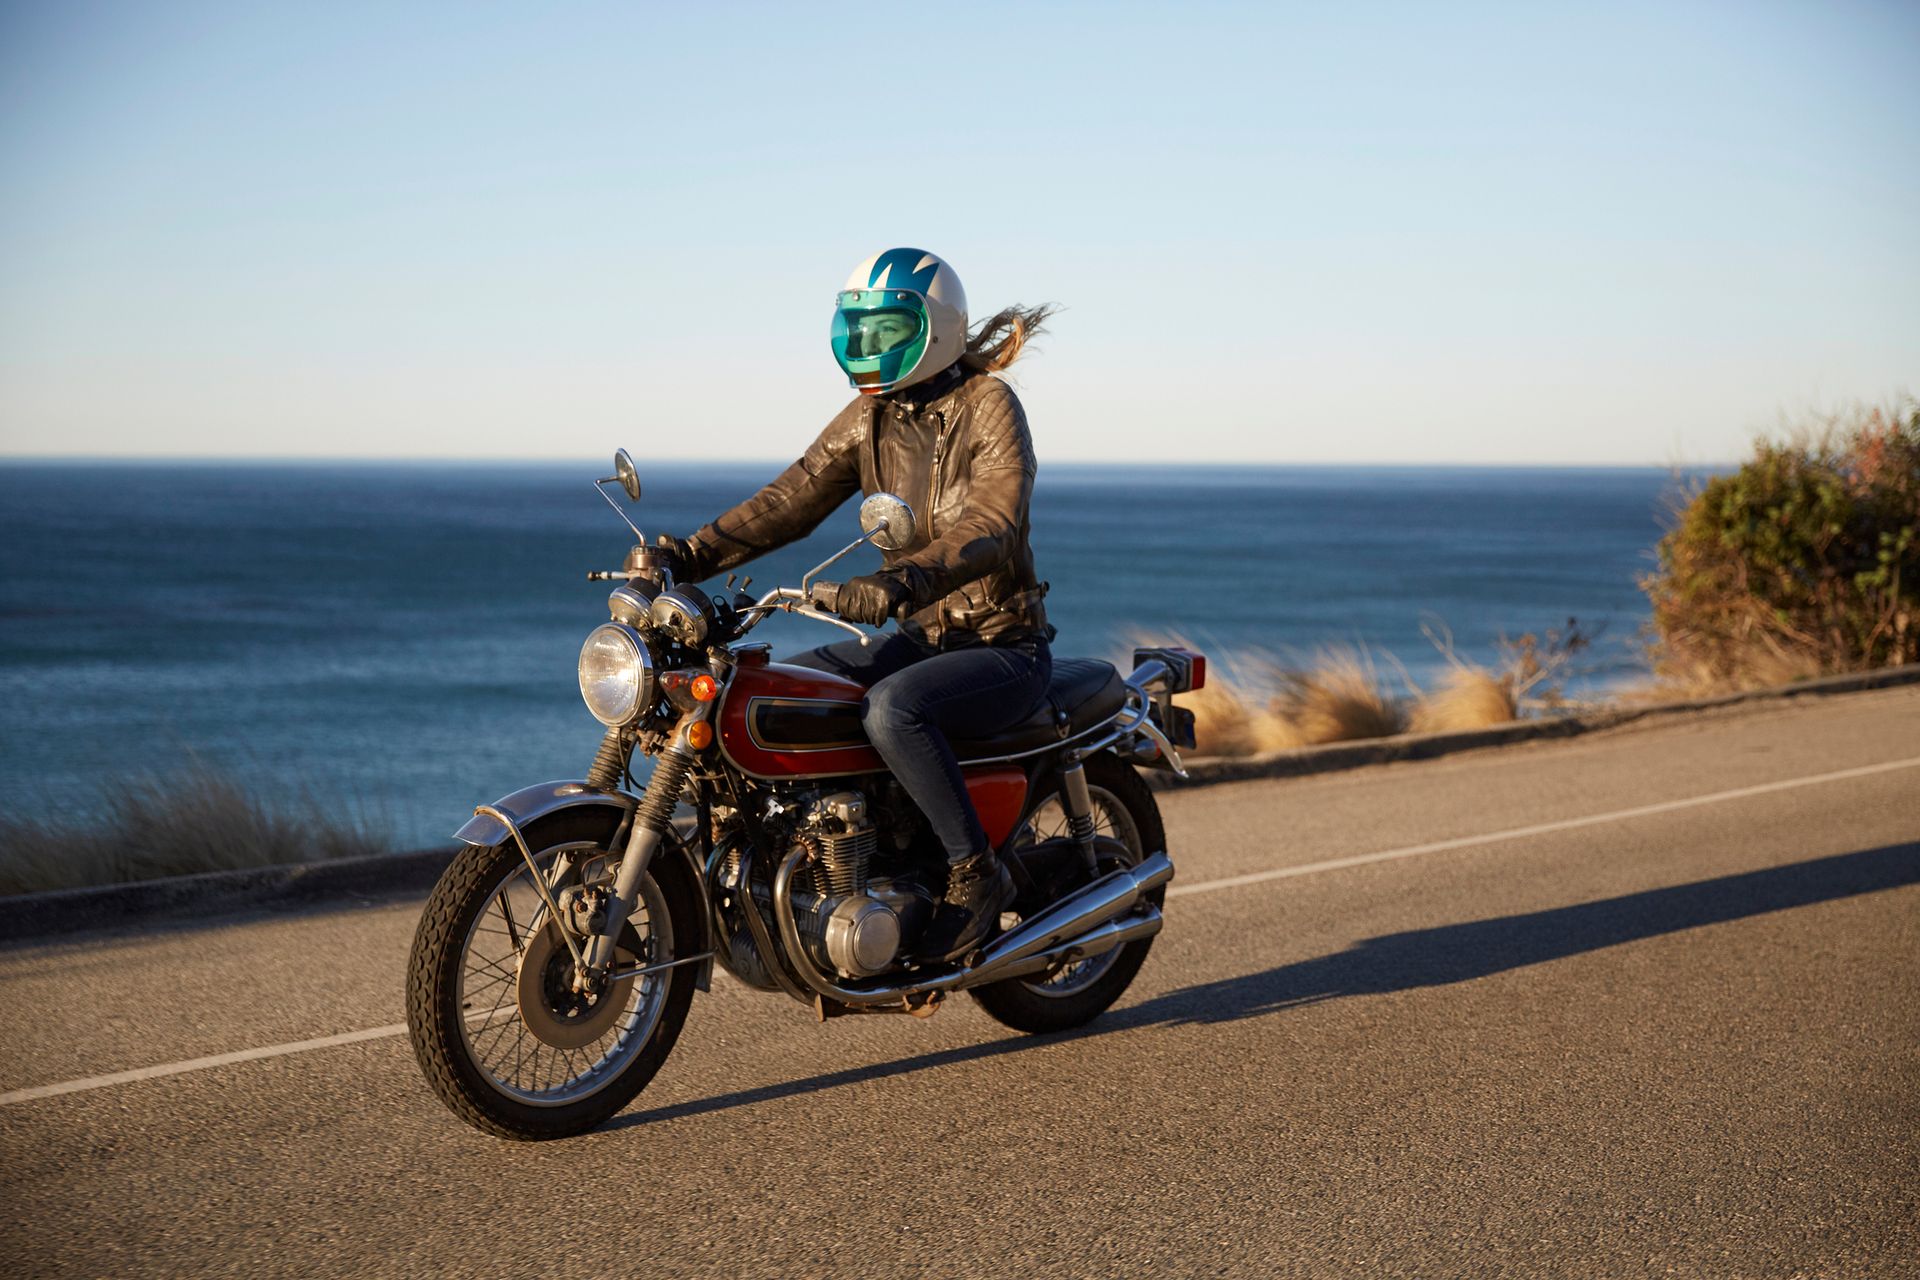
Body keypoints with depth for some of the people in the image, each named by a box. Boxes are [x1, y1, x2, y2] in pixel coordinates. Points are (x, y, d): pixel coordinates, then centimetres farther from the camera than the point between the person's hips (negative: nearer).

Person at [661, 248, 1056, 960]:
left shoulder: (989, 407, -13)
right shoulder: (869, 418, 8)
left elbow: (991, 529, -28)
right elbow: (795, 497, -1)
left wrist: (901, 582, -46)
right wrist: (696, 554, -18)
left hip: (1003, 647, -7)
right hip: (920, 638, 8)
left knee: (892, 709, -34)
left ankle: (976, 874, -19)